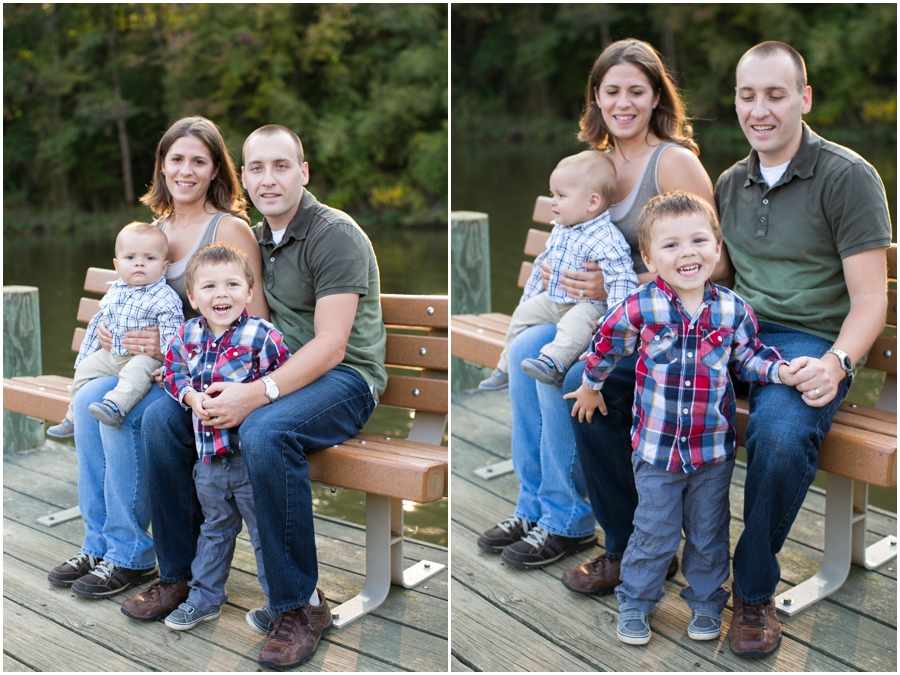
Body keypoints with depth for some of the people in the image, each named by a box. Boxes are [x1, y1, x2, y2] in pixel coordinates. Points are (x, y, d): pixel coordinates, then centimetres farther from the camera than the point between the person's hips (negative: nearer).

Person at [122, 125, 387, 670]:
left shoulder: (335, 235, -14)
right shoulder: (256, 238, 12)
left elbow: (330, 346, -22)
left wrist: (256, 395, -31)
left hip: (345, 378, -8)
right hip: (280, 374, 8)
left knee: (264, 432, -37)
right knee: (161, 417, -5)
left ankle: (299, 605, -24)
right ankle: (178, 573, 8)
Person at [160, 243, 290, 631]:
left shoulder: (262, 335, -14)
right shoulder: (186, 336, 1)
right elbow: (174, 374, 10)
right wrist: (191, 397, -9)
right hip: (208, 455, 5)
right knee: (215, 529, 23)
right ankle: (205, 597, 37)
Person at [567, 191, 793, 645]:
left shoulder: (733, 310, -8)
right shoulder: (639, 309, -15)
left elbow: (749, 356, 7)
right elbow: (605, 345, 3)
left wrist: (783, 370, -12)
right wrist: (591, 386, 17)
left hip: (714, 449, 2)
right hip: (656, 448, -2)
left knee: (709, 535, 16)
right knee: (654, 535, 7)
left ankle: (706, 602, 36)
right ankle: (634, 604, 27)